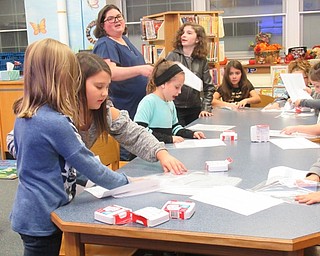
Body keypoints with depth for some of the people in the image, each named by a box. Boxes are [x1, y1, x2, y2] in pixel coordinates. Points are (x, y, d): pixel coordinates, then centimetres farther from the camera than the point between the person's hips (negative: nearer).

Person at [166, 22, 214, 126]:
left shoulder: (202, 60, 5)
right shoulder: (173, 56, -2)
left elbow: (208, 87, 7)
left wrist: (206, 108, -1)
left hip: (195, 109, 3)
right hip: (175, 108, -2)